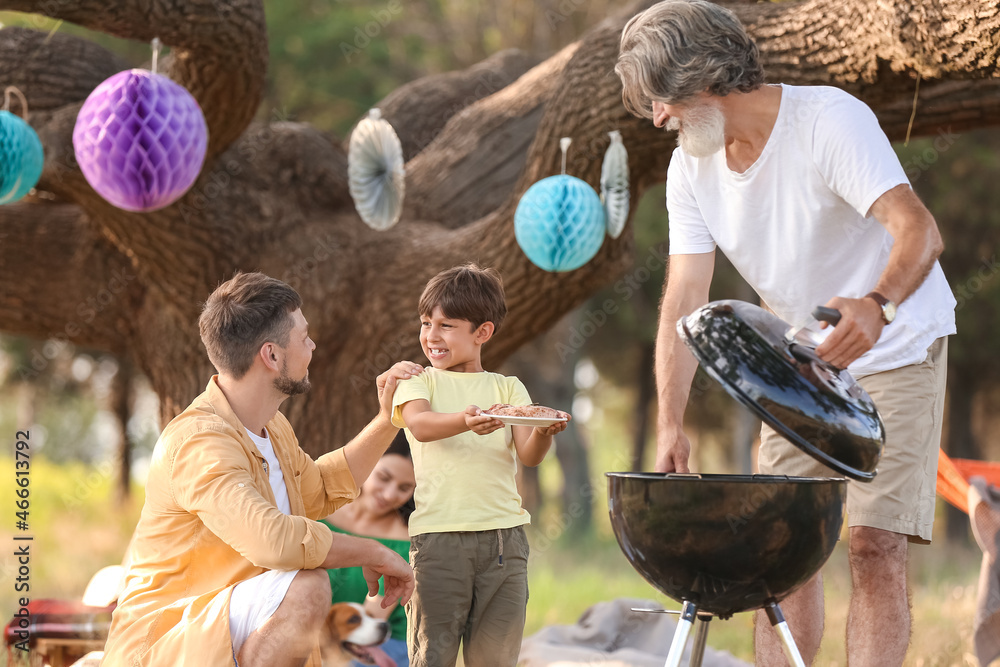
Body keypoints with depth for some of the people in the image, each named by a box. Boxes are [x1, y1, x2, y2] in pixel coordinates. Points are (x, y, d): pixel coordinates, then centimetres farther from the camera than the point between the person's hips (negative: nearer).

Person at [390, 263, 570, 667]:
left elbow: (528, 455, 0)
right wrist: (465, 420, -35)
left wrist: (544, 434, -24)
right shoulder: (418, 382, 8)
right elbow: (420, 425, -15)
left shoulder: (507, 388, 13)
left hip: (503, 534, 2)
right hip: (439, 534, -2)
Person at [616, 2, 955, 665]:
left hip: (896, 347, -6)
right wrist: (670, 423, -19)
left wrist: (876, 306, -55)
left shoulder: (829, 119, -23)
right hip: (802, 367, 6)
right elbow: (684, 300, -7)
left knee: (876, 545, -15)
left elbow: (920, 230, -34)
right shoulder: (691, 167, -4)